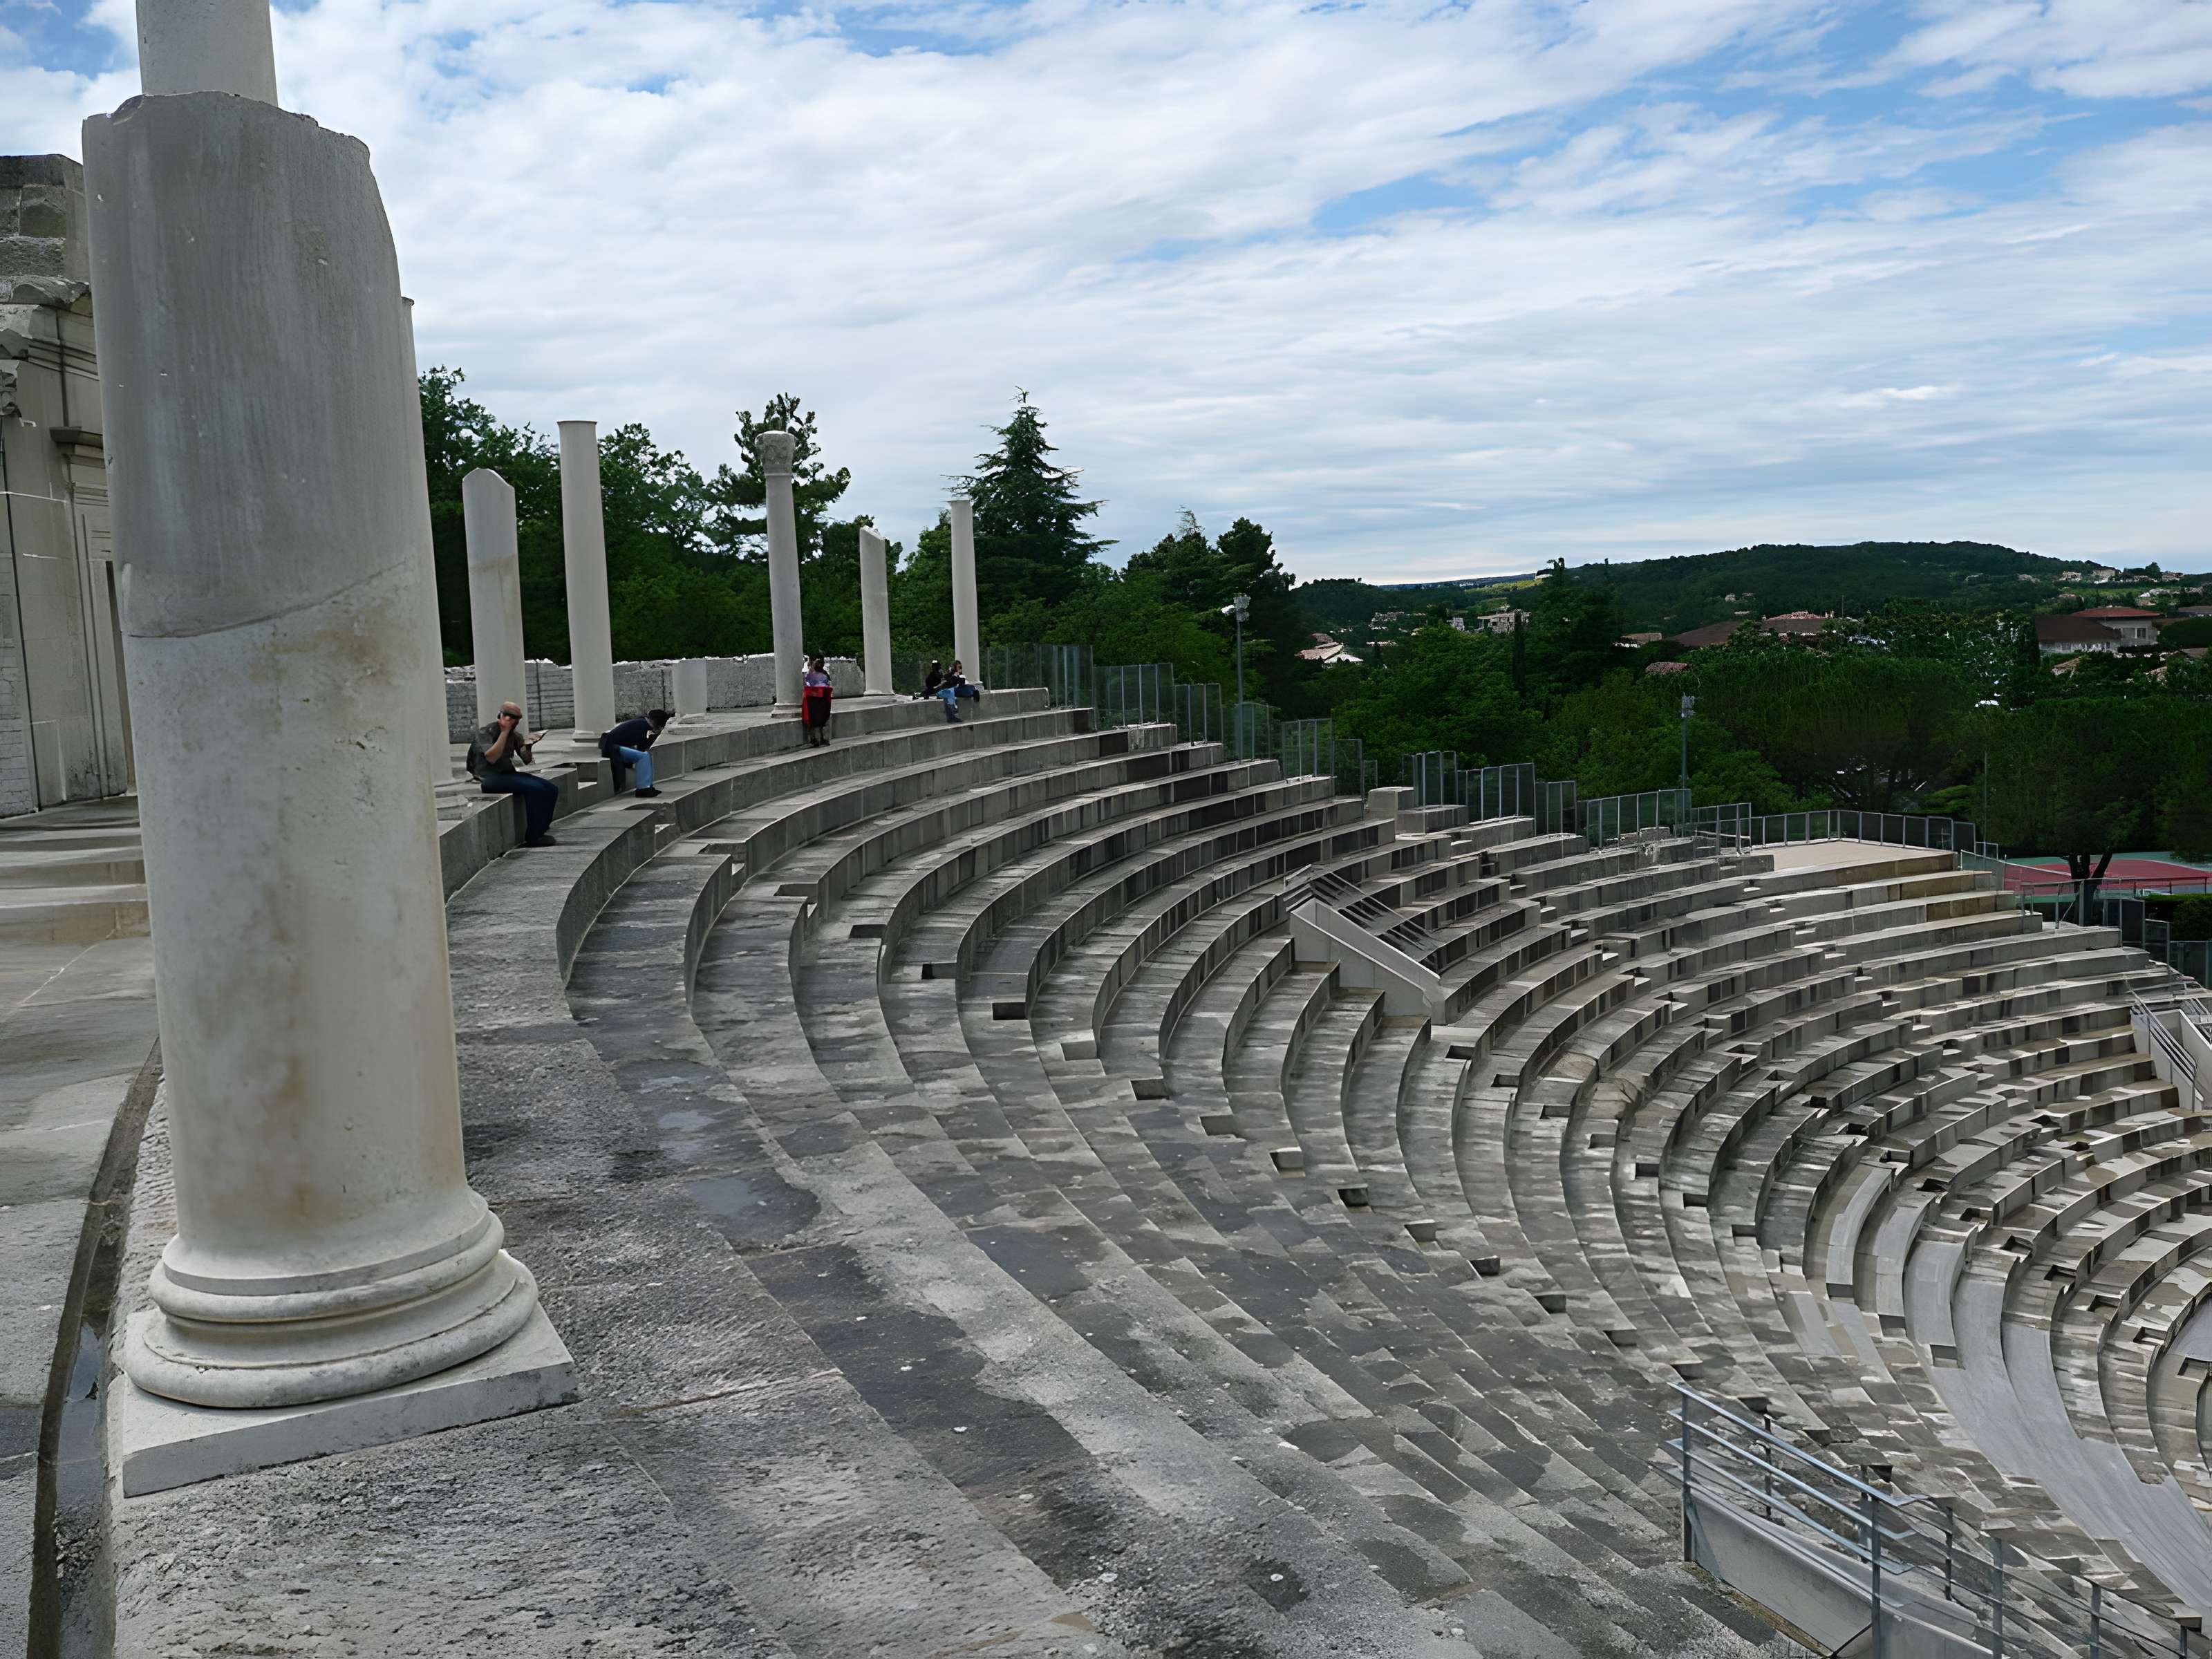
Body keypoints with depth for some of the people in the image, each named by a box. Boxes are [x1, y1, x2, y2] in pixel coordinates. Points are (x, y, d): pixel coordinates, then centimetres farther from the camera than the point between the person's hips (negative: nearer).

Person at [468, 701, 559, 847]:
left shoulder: (515, 735, 11)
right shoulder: (485, 732, -8)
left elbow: (527, 761, 16)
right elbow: (491, 758, -25)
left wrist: (528, 746, -7)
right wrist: (504, 732, -21)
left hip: (508, 774, 7)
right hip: (489, 778, -7)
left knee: (551, 789, -9)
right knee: (535, 789, -27)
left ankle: (540, 831, -3)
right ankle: (533, 838, -21)